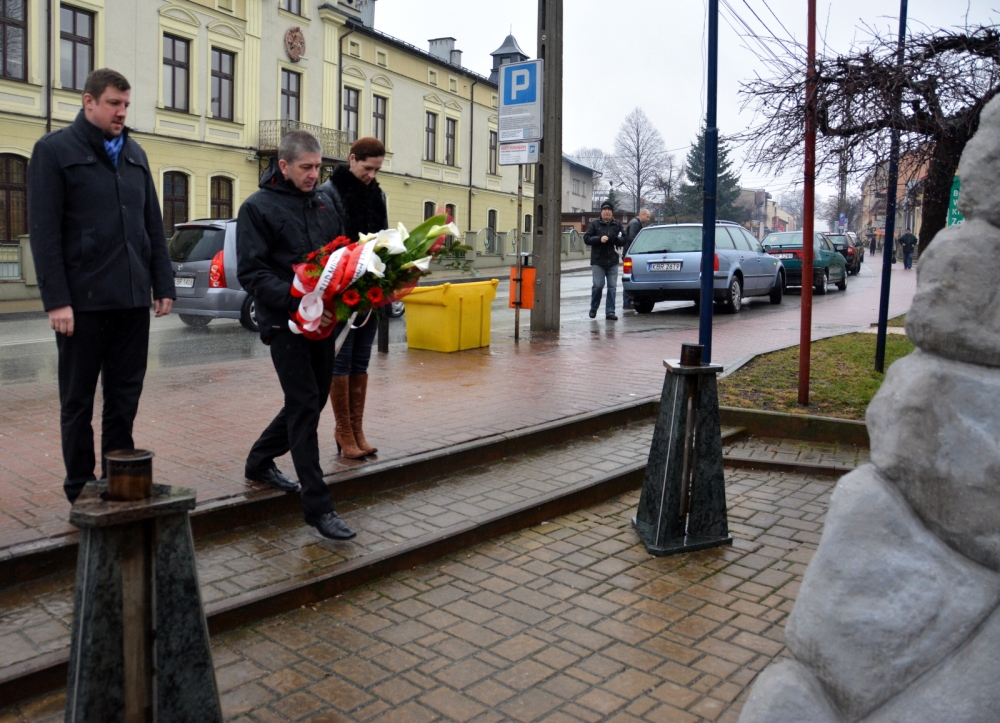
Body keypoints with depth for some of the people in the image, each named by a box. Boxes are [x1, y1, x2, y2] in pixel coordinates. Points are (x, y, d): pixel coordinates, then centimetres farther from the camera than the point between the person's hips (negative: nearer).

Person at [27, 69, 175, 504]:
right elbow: (44, 232, -7)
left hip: (134, 300, 5)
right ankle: (80, 491, 18)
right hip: (83, 301, -5)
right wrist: (56, 300, -14)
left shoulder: (135, 154, 15)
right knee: (78, 401, 7)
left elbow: (153, 226, 16)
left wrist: (163, 284, 8)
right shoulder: (54, 150, -1)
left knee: (125, 398, 10)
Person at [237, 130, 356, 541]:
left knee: (313, 399, 15)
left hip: (321, 321, 7)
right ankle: (318, 506, -3)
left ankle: (260, 461, 37)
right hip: (284, 322, -7)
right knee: (305, 405, -8)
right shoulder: (258, 208, -4)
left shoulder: (324, 206, 15)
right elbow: (251, 273, -12)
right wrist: (296, 300, -26)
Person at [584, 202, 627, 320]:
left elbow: (624, 240, 7)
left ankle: (610, 312, 5)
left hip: (612, 261, 2)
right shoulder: (594, 224, 5)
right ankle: (593, 308, 14)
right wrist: (599, 239, -16)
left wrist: (616, 239, -15)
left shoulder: (618, 224, 9)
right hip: (597, 261, -2)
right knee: (598, 285, -9)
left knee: (612, 287, 0)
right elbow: (586, 238, -1)